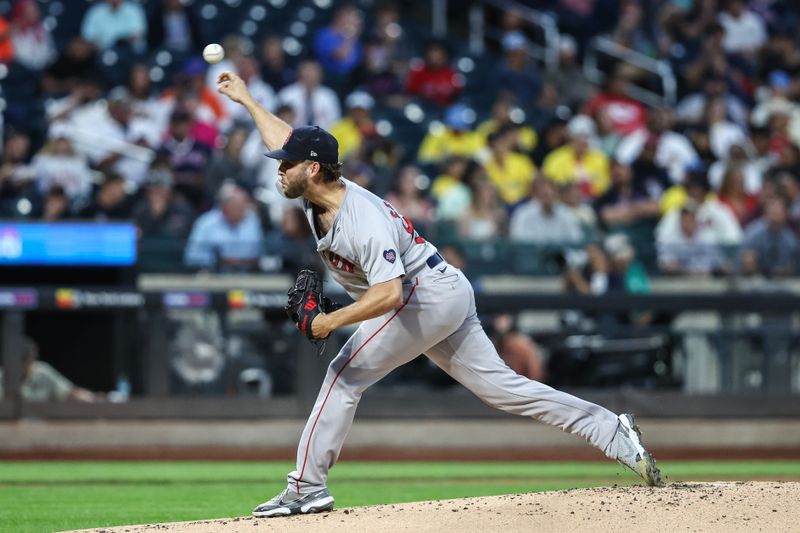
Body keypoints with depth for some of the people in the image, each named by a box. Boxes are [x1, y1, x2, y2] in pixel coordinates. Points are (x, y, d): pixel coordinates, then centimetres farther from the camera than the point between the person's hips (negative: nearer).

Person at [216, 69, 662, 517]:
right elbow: (285, 137, 20)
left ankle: (307, 489, -8)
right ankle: (613, 432, 1)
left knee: (346, 375, -10)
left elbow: (390, 295, -35)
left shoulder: (364, 220, -26)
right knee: (501, 385, 5)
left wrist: (333, 321, -32)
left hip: (428, 296, -10)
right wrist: (246, 98, 28)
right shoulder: (315, 196, 1)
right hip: (448, 296, 10)